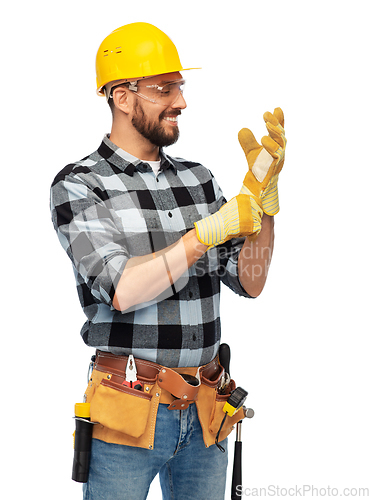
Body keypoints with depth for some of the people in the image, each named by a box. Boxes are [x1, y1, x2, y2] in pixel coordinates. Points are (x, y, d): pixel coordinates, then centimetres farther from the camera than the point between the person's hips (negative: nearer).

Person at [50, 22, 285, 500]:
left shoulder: (198, 179, 8)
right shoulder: (78, 186, -6)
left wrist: (263, 194, -11)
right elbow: (123, 291, -20)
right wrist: (214, 228, -21)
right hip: (126, 419, -4)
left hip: (203, 415, 5)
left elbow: (250, 282, 2)